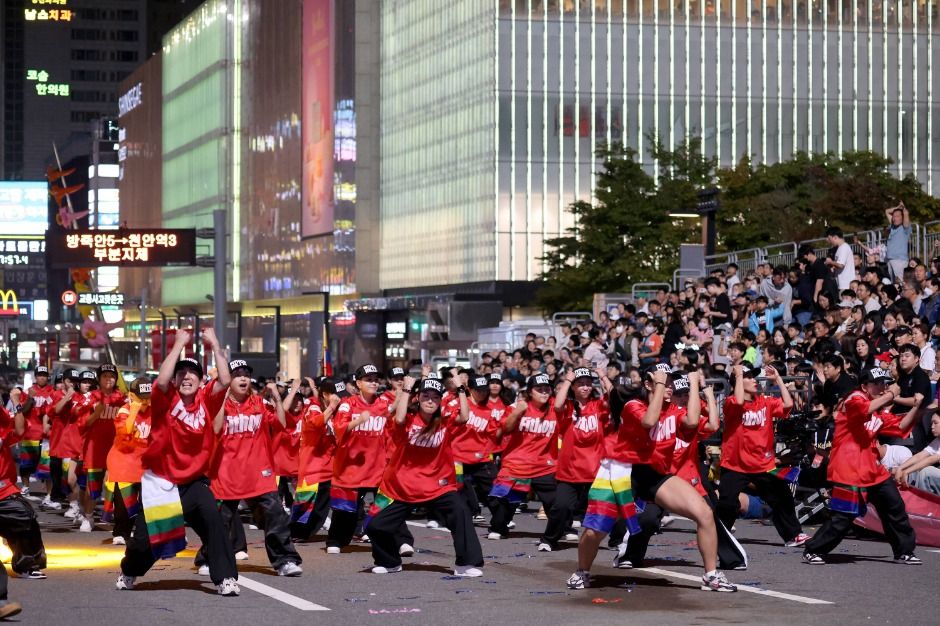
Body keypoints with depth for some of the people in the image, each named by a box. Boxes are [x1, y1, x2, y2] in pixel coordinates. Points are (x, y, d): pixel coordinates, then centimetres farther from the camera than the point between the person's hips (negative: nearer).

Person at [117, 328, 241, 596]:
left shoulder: (206, 400, -3)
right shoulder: (165, 399, -8)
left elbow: (225, 381, -18)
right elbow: (161, 380, -29)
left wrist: (215, 345, -17)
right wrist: (179, 344, -23)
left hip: (194, 480, 1)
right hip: (159, 480, -1)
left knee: (212, 518, -25)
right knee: (146, 537, 7)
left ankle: (226, 578, -20)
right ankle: (129, 571, 41)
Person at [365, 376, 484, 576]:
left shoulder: (445, 422, -1)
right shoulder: (409, 419, -5)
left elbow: (464, 417, -20)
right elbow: (399, 419, -29)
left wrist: (460, 390, -16)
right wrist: (406, 389, -22)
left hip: (437, 486, 0)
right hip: (402, 486, 0)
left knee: (460, 512, -24)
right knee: (376, 526, 2)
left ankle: (467, 564, -18)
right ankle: (390, 562, 31)